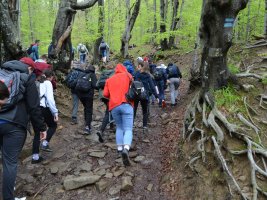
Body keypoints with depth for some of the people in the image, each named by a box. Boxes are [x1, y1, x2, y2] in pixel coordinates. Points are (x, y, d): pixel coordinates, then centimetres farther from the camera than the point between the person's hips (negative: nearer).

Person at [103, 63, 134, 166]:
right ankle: (126, 149, -28)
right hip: (126, 105, -3)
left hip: (114, 106, 3)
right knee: (128, 129, -7)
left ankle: (119, 148, 15)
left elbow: (105, 94, 11)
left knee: (119, 128, 20)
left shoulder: (109, 80, 18)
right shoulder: (127, 76, 12)